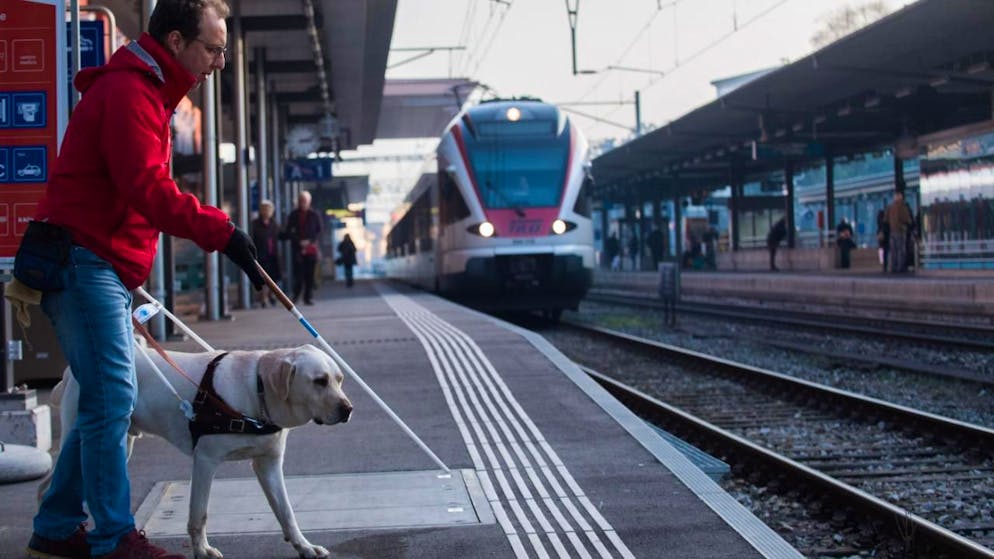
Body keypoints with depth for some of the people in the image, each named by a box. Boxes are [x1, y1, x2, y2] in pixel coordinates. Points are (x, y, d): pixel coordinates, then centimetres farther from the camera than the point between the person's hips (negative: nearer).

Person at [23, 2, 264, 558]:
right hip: (85, 264, -11)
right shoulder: (128, 91, -13)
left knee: (106, 402, 12)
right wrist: (222, 231, -27)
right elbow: (148, 190, -25)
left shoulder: (146, 92, 21)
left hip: (106, 271, 11)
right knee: (112, 399, -11)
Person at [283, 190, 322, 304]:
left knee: (310, 275, 0)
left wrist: (309, 241, -8)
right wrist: (298, 241, -12)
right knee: (298, 274, -8)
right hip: (297, 249, 0)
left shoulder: (314, 215, 7)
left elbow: (318, 231, 7)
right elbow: (288, 233, 4)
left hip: (311, 248, 0)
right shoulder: (293, 215, 7)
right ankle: (296, 294, 8)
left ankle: (308, 297, 6)